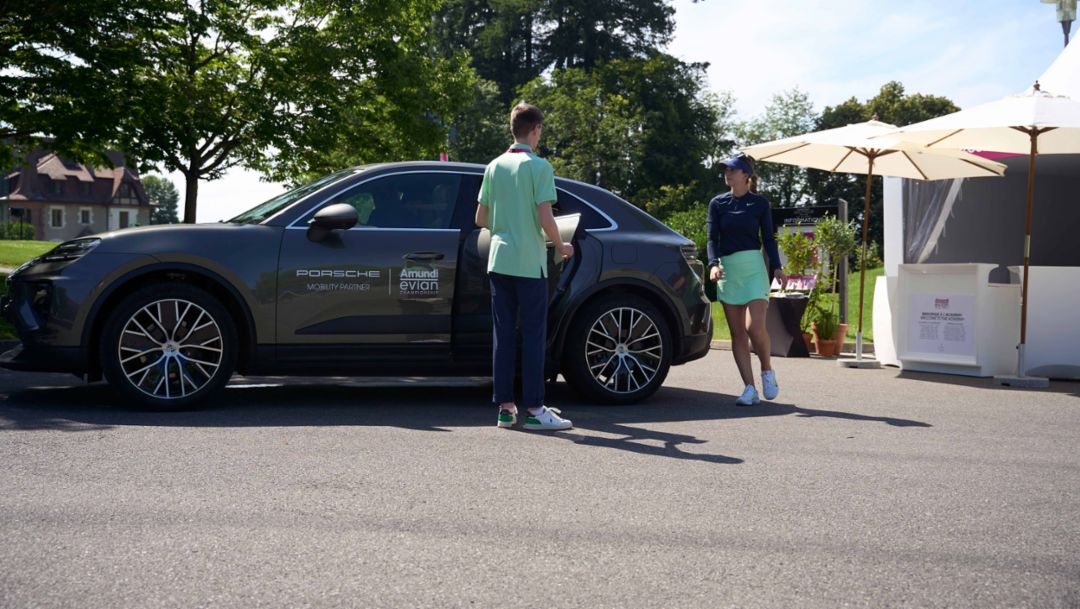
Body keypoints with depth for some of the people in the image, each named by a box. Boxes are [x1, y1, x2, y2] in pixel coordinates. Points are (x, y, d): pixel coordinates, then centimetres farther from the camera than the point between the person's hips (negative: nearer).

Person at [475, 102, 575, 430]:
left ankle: (505, 407, 10)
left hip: (499, 260, 6)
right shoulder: (538, 166, -8)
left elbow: (481, 219, 12)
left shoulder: (495, 166, 10)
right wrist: (560, 245, 3)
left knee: (503, 334, 7)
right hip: (530, 263, -6)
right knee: (533, 335, -1)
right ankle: (534, 409, 0)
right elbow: (545, 218, -14)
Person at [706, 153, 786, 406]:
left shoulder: (759, 203, 4)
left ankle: (767, 371, 10)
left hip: (754, 266, -3)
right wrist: (713, 264, -15)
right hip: (727, 269, 3)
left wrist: (776, 267, -4)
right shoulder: (717, 203, 8)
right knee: (737, 333, 1)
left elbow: (768, 238, 7)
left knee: (755, 327, -17)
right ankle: (750, 389, 5)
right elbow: (712, 238, 2)